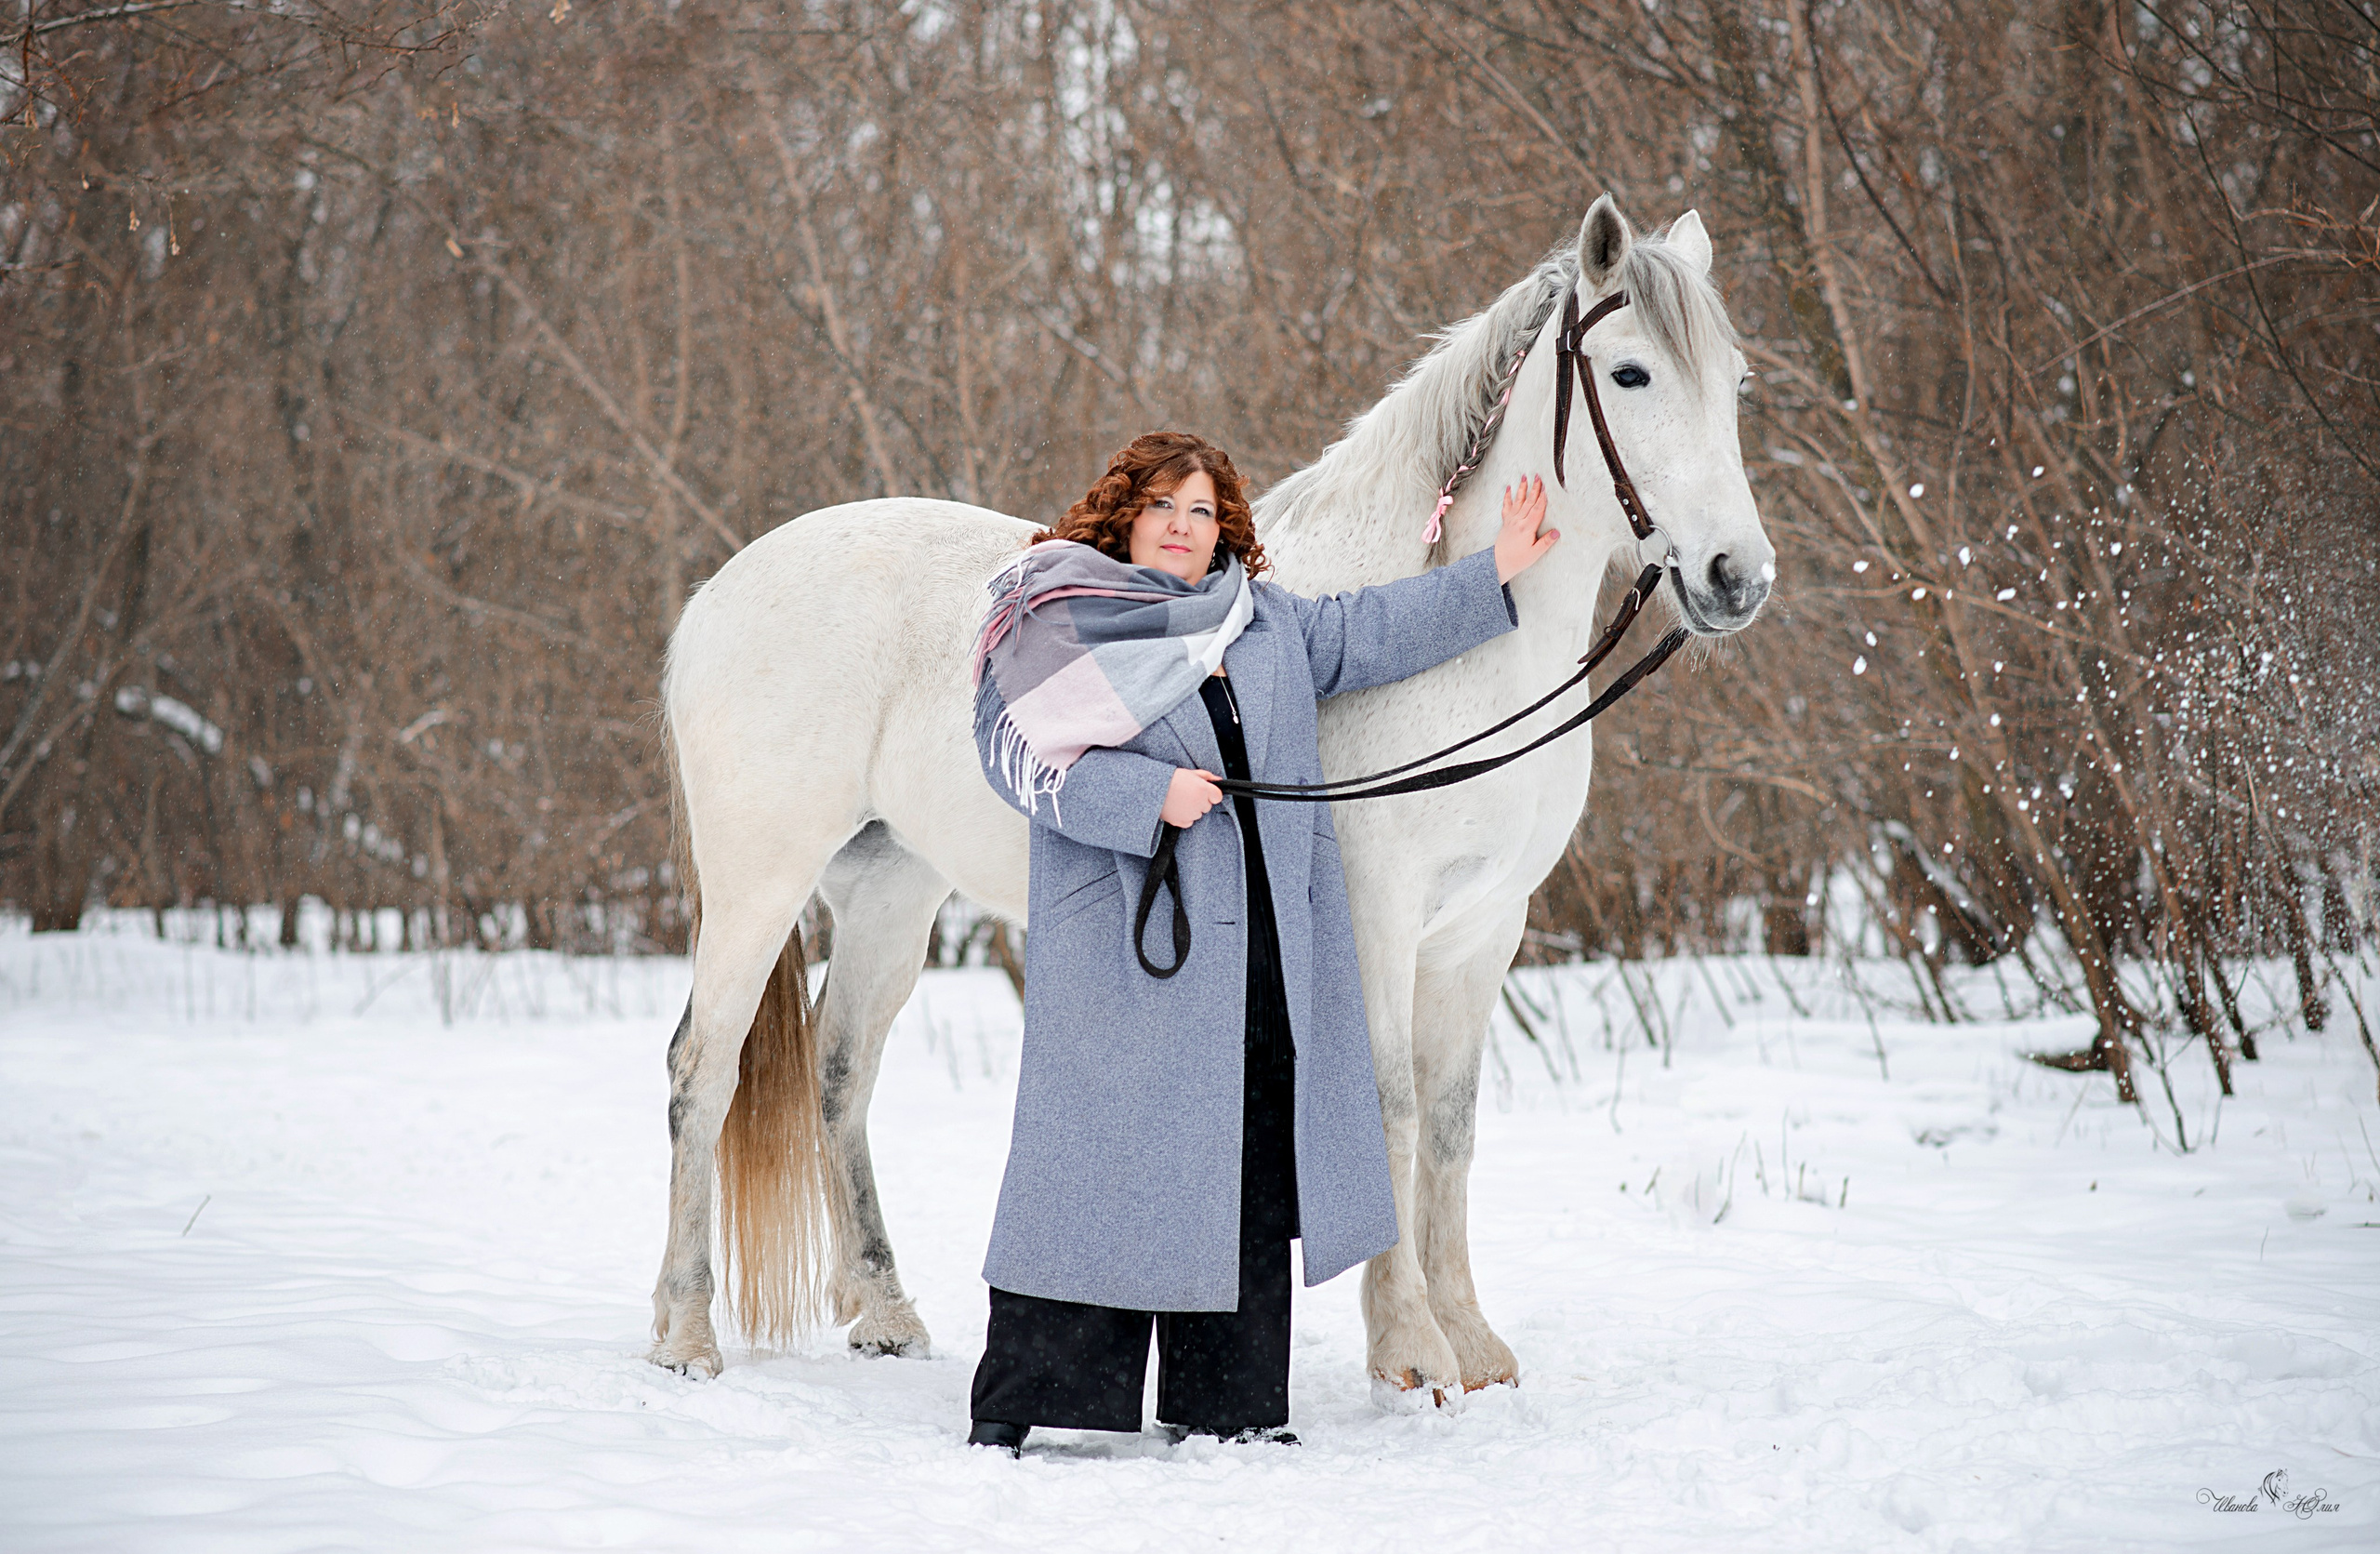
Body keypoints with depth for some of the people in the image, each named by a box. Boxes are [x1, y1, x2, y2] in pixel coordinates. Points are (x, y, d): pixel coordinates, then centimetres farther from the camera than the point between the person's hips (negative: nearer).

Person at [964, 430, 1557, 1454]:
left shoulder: (1267, 622, 18)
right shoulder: (1056, 627, -1)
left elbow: (1366, 635, 27)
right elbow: (1023, 755, -11)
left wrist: (1493, 577, 24)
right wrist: (1148, 796, -20)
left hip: (1264, 945, 6)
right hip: (1123, 947, -6)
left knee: (1252, 1174, 8)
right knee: (1099, 1162, -7)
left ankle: (1224, 1406, 17)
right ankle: (1018, 1405, 0)